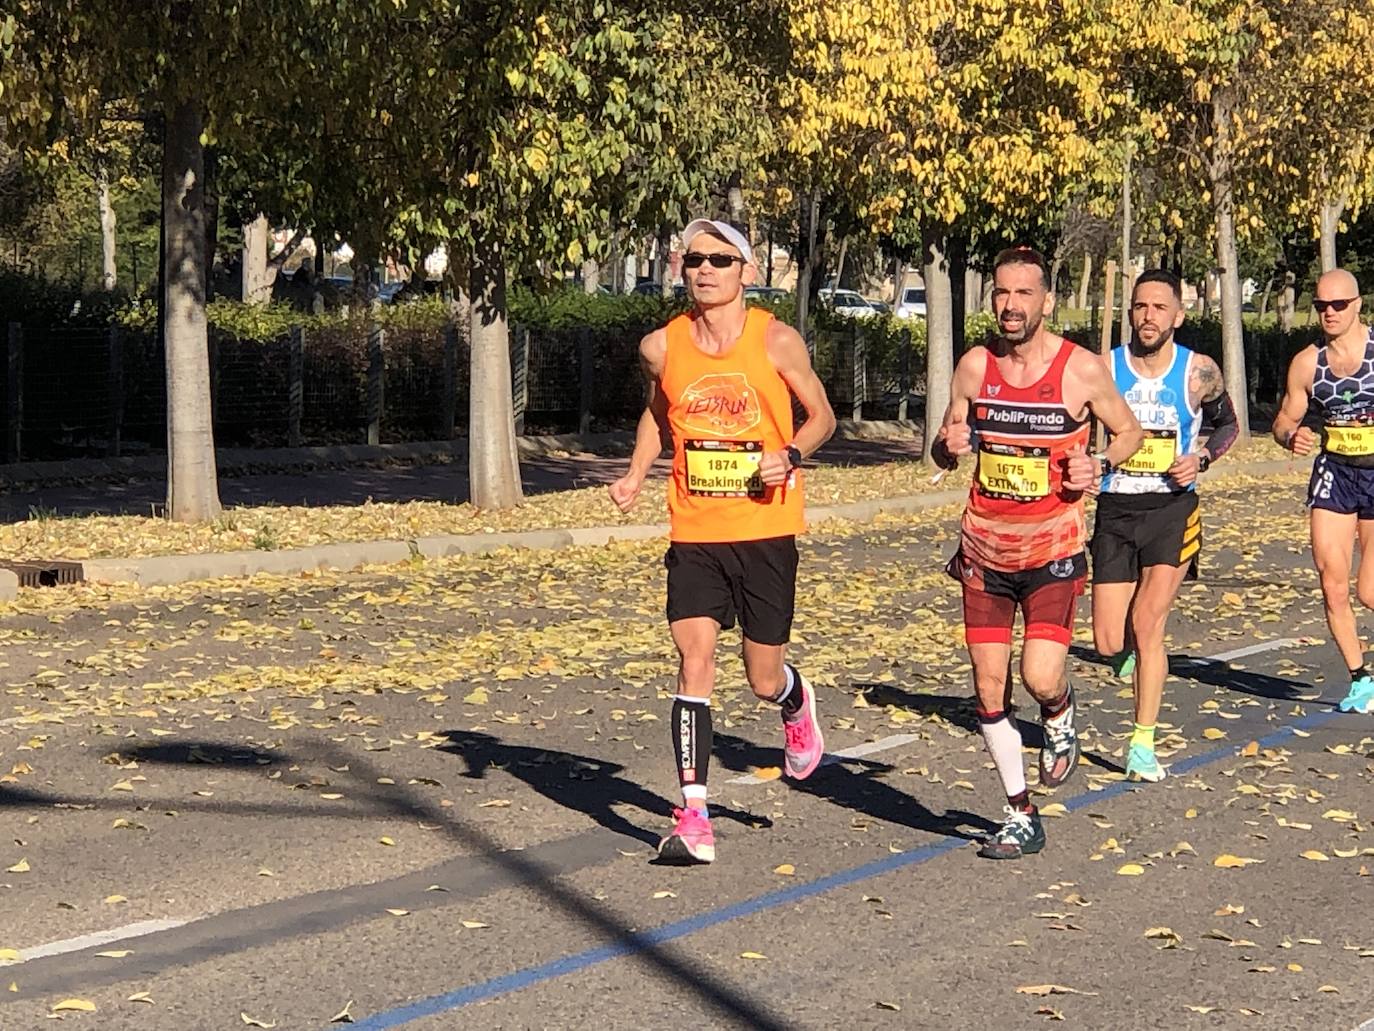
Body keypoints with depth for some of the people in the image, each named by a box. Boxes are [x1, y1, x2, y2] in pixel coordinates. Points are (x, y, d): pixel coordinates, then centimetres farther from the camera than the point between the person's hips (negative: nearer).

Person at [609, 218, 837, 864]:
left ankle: (797, 705, 45)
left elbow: (822, 416, 4)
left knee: (764, 678, 6)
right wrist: (636, 475, 5)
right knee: (693, 661, -10)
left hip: (765, 529, -1)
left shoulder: (776, 342, -7)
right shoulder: (661, 347, 1)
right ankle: (693, 821, -8)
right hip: (694, 532, 2)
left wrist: (790, 455, -16)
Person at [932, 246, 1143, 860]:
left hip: (1052, 550, -3)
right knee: (989, 689, 3)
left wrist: (1099, 465, -13)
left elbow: (1129, 432, 7)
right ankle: (1020, 818, 18)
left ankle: (1060, 719, 20)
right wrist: (948, 446, -13)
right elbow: (942, 452, 10)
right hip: (984, 549, 3)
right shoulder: (975, 366, 1)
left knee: (1041, 678, -18)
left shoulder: (1081, 369, -8)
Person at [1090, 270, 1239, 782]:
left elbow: (1228, 424, 14)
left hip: (1172, 509, -1)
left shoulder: (1199, 372, -2)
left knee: (1147, 623, -13)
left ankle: (1143, 744, -1)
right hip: (1115, 510, 1)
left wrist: (1202, 458, -5)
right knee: (1109, 643, -2)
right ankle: (1140, 649, 37)